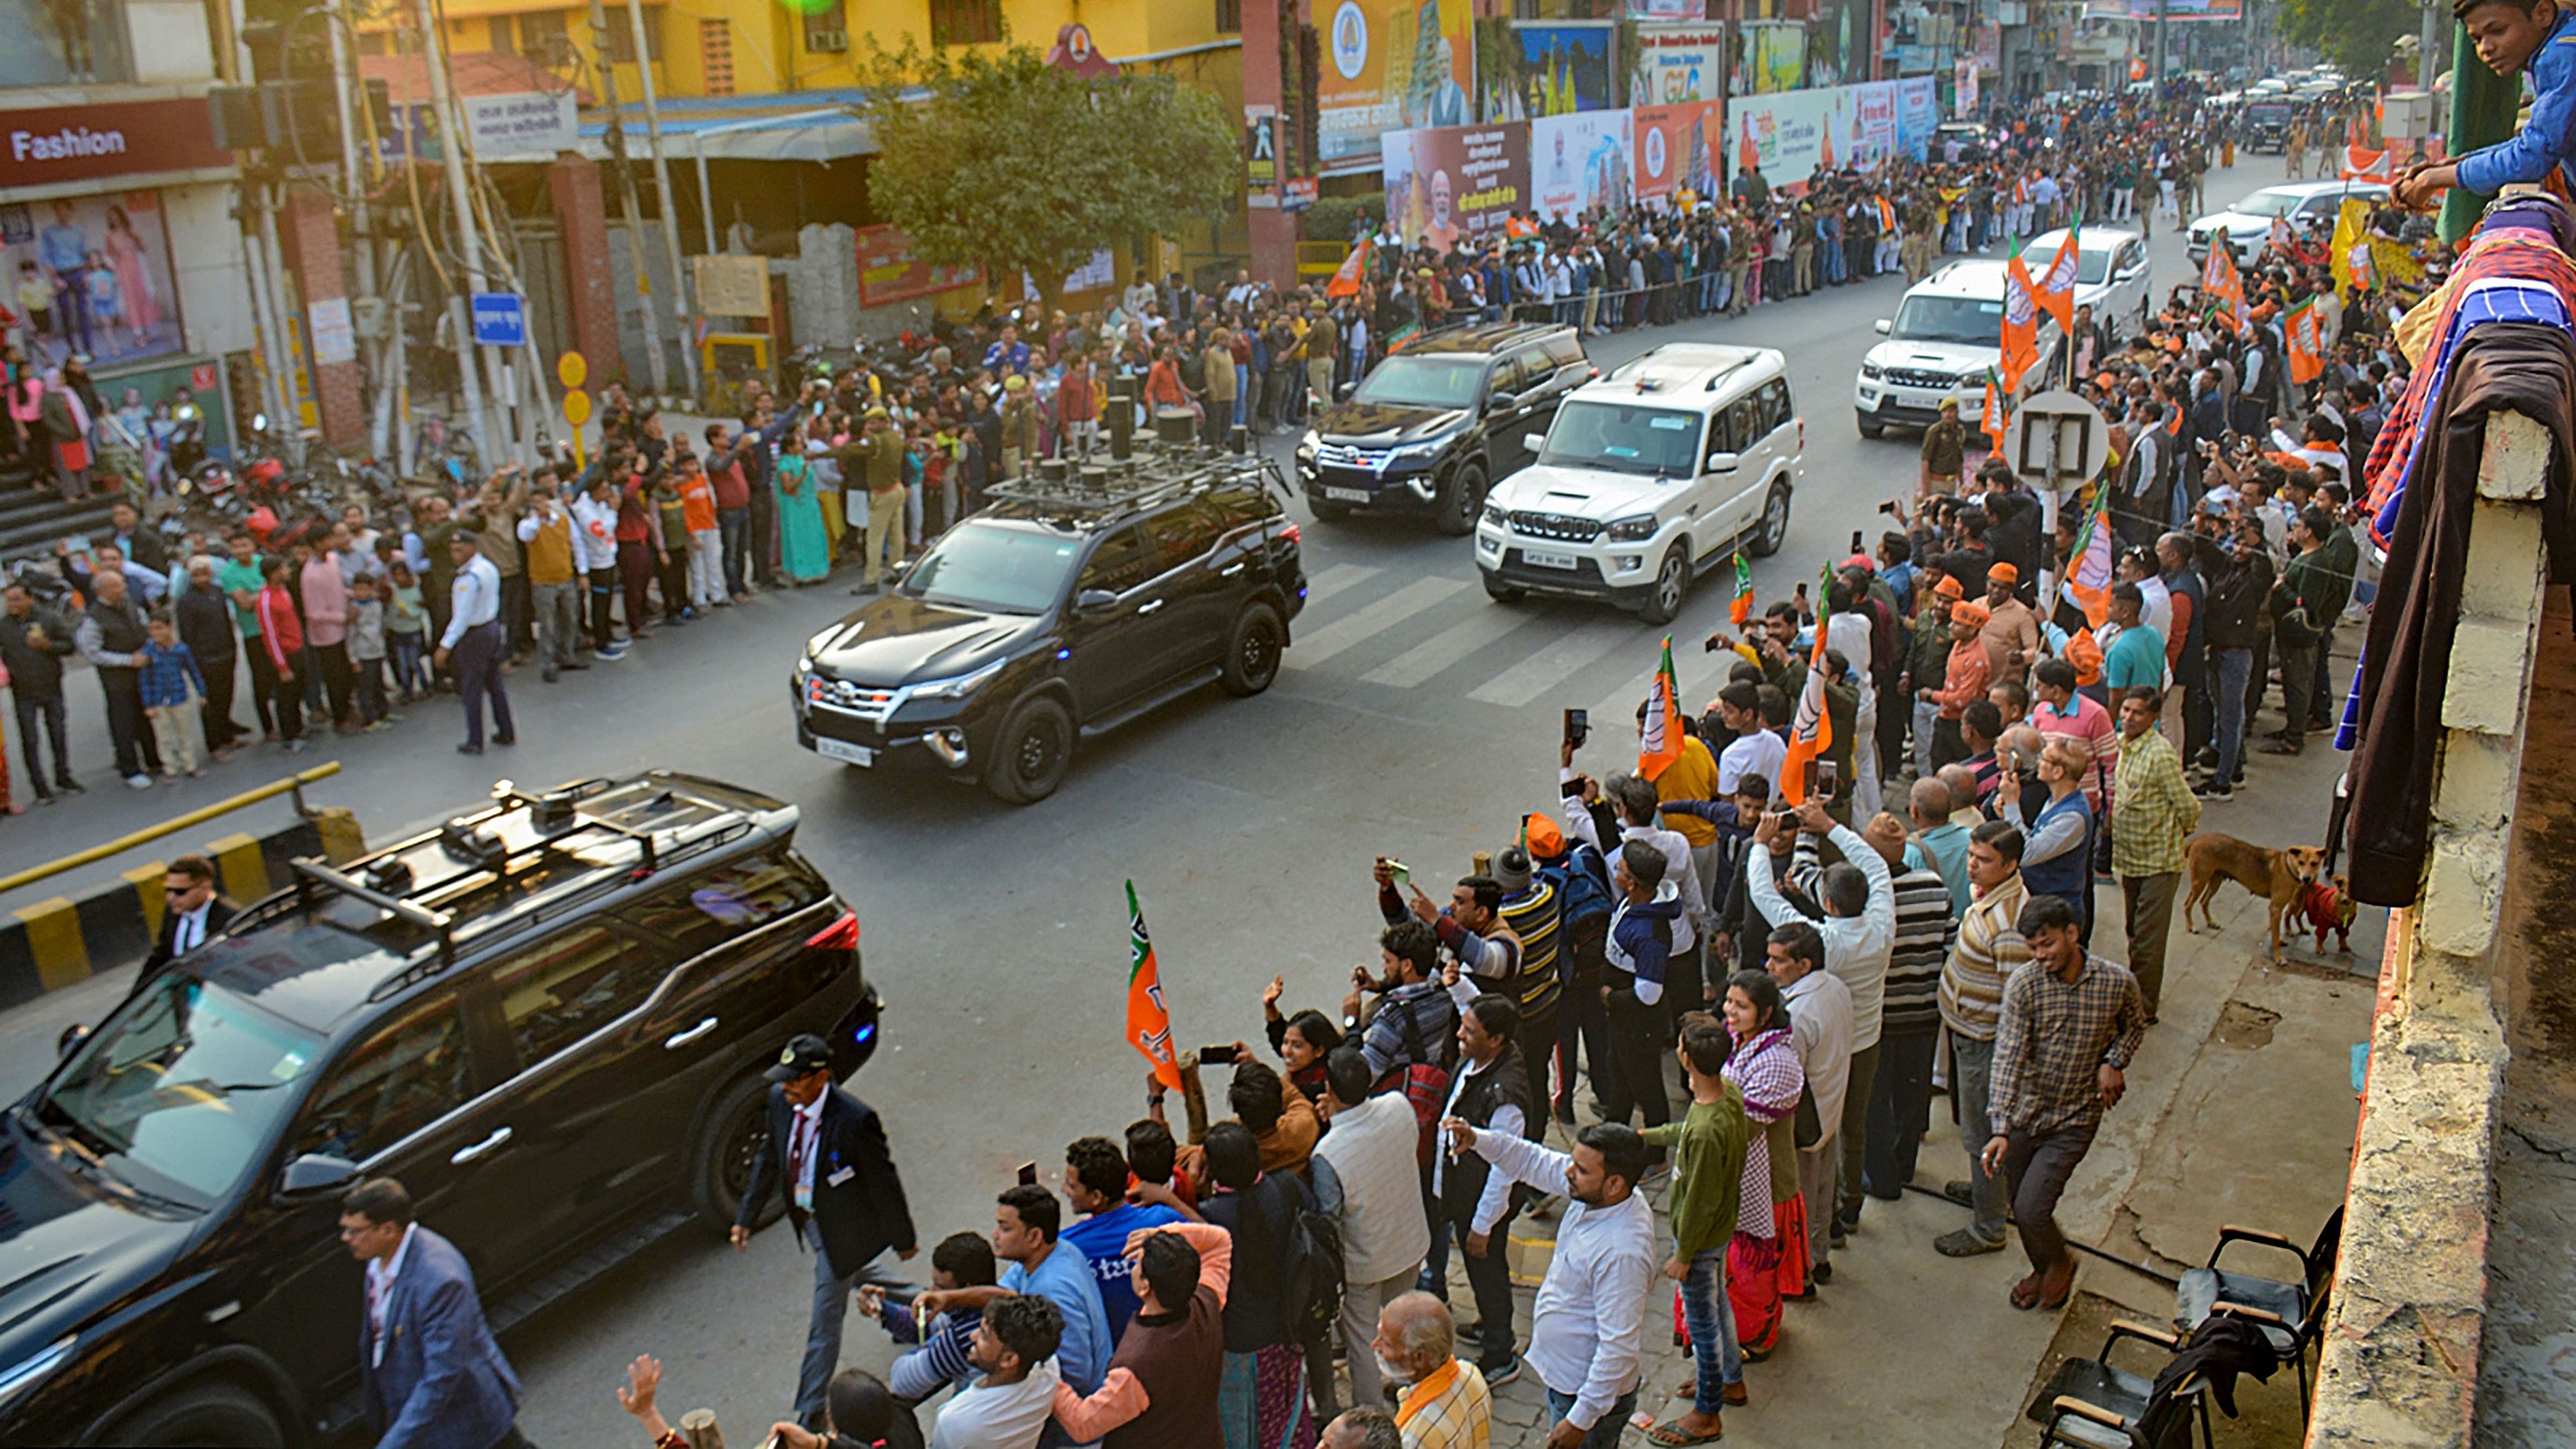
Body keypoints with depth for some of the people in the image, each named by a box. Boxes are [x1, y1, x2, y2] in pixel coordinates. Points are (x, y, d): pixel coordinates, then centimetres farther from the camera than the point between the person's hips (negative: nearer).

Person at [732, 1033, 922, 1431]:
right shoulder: (780, 1100, -14)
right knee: (844, 1275, 30)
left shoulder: (855, 1120, -33)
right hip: (805, 1217, 7)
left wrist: (903, 1239, -10)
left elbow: (884, 1181, -21)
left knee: (824, 1324, 3)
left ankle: (809, 1417, 19)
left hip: (842, 1228, -7)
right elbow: (770, 1159, 4)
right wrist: (747, 1216, 8)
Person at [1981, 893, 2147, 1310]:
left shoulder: (2117, 982, -12)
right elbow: (2008, 1057, -20)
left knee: (2030, 1210, -9)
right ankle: (2043, 1269, 45)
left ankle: (2060, 1262, 24)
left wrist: (2114, 1062, -9)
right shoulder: (2023, 983, -16)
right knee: (2023, 1208, 15)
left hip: (2074, 1121, -2)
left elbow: (2134, 1025, 12)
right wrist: (2000, 1130, -28)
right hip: (2023, 1113, 2)